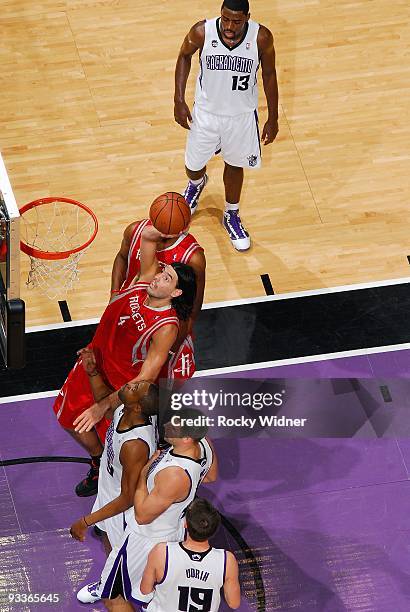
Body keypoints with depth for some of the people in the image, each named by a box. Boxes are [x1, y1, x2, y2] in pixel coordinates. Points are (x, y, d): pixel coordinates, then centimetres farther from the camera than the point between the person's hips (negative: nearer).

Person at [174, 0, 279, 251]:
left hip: (242, 115, 0)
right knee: (193, 165, 15)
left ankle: (232, 216, 44)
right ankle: (197, 184, 56)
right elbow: (184, 56, -2)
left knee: (235, 164, 19)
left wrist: (273, 118, -1)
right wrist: (179, 101, -6)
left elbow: (269, 74, -7)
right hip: (207, 112, 0)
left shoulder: (262, 37, -24)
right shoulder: (202, 32, -24)